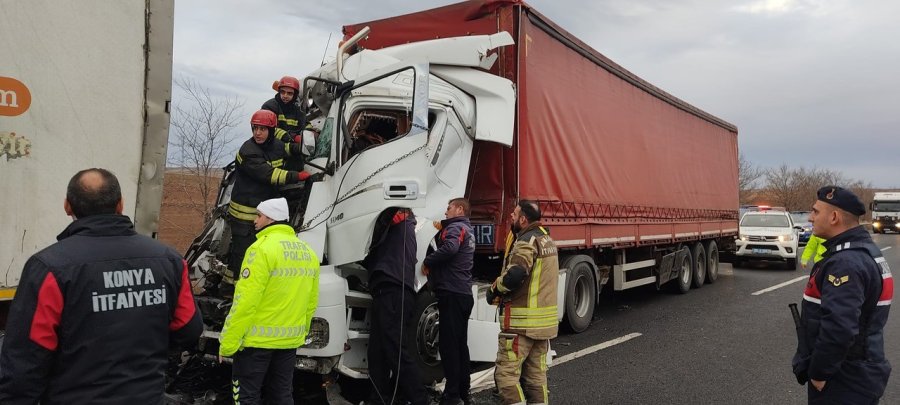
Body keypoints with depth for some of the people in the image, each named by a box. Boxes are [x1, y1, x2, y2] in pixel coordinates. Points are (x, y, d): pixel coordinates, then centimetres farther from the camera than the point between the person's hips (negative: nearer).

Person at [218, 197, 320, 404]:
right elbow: (311, 302, 9)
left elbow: (245, 301, -20)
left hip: (258, 338, -7)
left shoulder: (263, 248, -17)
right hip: (290, 340, 7)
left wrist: (228, 342, -14)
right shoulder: (308, 253, 6)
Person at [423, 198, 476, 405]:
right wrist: (441, 230, 11)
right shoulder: (468, 230, 22)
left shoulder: (455, 227, -9)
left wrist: (427, 261, -17)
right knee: (460, 344, 14)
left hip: (452, 294, -10)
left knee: (448, 345, -7)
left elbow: (449, 248, -28)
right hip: (464, 294, 10)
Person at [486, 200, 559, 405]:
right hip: (544, 319, 10)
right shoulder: (545, 237, 13)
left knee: (506, 374, -5)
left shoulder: (527, 241, -16)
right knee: (536, 374, 14)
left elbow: (514, 275, -30)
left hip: (522, 321, -10)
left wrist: (495, 289, -13)